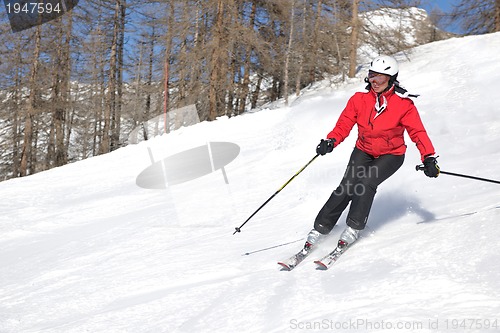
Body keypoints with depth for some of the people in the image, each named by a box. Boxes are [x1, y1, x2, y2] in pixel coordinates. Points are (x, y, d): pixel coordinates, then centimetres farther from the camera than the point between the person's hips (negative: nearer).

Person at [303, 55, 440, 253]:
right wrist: (330, 141, -27)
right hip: (363, 151, 2)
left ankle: (354, 228, -10)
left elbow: (417, 132, -14)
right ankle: (320, 228, -9)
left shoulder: (404, 104, -14)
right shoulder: (359, 100, -8)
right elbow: (344, 124, -8)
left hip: (391, 154, -2)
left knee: (366, 183, -25)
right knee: (347, 187, -16)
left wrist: (429, 158, -25)